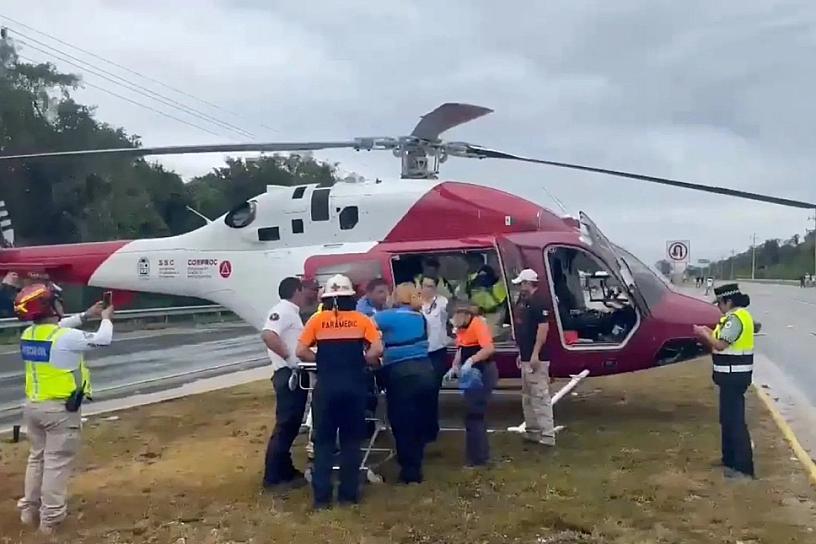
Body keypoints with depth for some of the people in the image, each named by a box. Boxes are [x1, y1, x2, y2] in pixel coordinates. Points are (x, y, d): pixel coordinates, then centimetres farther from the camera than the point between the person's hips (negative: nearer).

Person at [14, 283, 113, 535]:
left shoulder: (28, 335, 2)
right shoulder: (66, 337, -21)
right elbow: (102, 340, -9)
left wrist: (85, 315, 24)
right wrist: (106, 319, 10)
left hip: (32, 406, 8)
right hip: (60, 409, -7)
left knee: (37, 457, 20)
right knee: (57, 462, 2)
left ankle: (29, 510, 30)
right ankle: (51, 518, 8)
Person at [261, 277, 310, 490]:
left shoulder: (290, 312, 19)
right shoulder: (283, 310, -13)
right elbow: (267, 335, -29)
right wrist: (288, 357, -23)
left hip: (296, 376, 10)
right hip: (288, 376, -10)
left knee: (291, 426, 16)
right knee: (285, 427, -5)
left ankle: (285, 472, 25)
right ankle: (273, 477, 2)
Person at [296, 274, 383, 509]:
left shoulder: (317, 320, 3)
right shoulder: (362, 320, 2)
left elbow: (301, 351, -3)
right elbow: (377, 350, -7)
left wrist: (320, 359, 12)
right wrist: (361, 361, 10)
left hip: (326, 387, 0)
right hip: (354, 386, 1)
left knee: (323, 441, 9)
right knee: (351, 440, 12)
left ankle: (322, 495, 9)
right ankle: (349, 492, 16)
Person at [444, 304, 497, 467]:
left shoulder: (478, 324, -19)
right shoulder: (461, 327, 9)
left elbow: (490, 348, -30)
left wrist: (470, 361, -37)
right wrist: (455, 367, 2)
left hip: (483, 373, -9)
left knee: (473, 415, -5)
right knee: (475, 414, 17)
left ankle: (478, 458, 5)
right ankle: (481, 454, 29)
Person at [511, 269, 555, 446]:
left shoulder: (539, 301, -15)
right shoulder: (524, 301, 15)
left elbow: (543, 327, -22)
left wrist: (535, 354, -24)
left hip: (536, 358, -11)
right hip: (526, 357, 11)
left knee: (540, 395, -8)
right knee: (527, 396, 16)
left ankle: (547, 435, -5)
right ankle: (532, 430, 25)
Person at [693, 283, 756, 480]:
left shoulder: (735, 318, -19)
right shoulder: (738, 316, 14)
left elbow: (720, 345, -22)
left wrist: (704, 333, -8)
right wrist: (710, 334, 11)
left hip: (734, 375, -11)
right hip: (733, 374, 11)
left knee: (735, 420, -6)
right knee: (728, 418, 19)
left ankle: (743, 467, -2)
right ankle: (730, 459, 30)